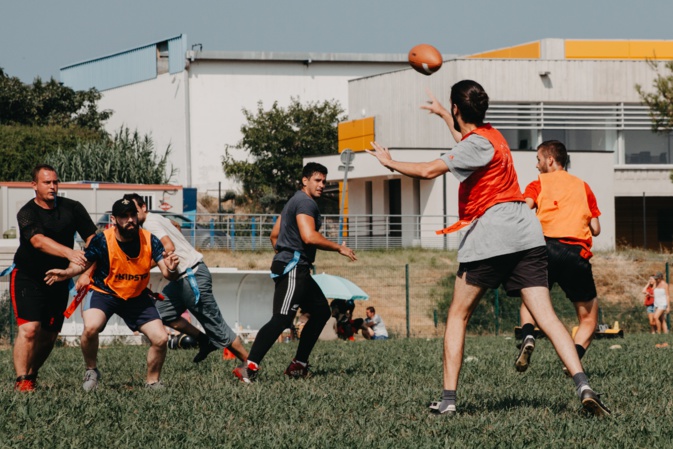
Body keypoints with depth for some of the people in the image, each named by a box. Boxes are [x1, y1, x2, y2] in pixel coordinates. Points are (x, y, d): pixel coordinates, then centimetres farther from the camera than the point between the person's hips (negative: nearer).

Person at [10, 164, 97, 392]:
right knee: (30, 328, -19)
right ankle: (21, 380, -19)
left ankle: (31, 374, 24)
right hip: (27, 277, -4)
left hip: (58, 279, 5)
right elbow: (38, 241, -32)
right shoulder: (27, 213, -15)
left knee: (49, 335, 7)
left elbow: (92, 238, -2)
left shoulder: (72, 208, -2)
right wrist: (68, 252, -47)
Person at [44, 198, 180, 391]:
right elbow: (84, 263, -6)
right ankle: (91, 371, -2)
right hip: (103, 292, -2)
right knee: (91, 328, -31)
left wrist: (171, 270, -43)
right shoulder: (102, 241, -22)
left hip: (138, 296, 2)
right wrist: (67, 272, -27)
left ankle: (153, 382, 17)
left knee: (160, 338, -10)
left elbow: (168, 275, -19)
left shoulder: (150, 241, -17)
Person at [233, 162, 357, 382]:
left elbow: (275, 235, 27)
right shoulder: (306, 202, -11)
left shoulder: (295, 201, 22)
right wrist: (339, 248, -16)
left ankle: (298, 365, 14)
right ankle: (249, 367, -25)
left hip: (296, 270, 11)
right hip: (294, 269, -11)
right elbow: (309, 237, -24)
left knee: (321, 311, 15)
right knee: (281, 319, -18)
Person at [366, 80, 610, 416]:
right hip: (526, 234, 7)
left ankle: (448, 398, 4)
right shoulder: (492, 135, 20)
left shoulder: (478, 143, -6)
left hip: (488, 236, -7)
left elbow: (429, 171, -13)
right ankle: (582, 385, -23)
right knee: (546, 316, -5)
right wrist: (442, 114, 59)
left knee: (458, 315, 8)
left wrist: (391, 163, 4)